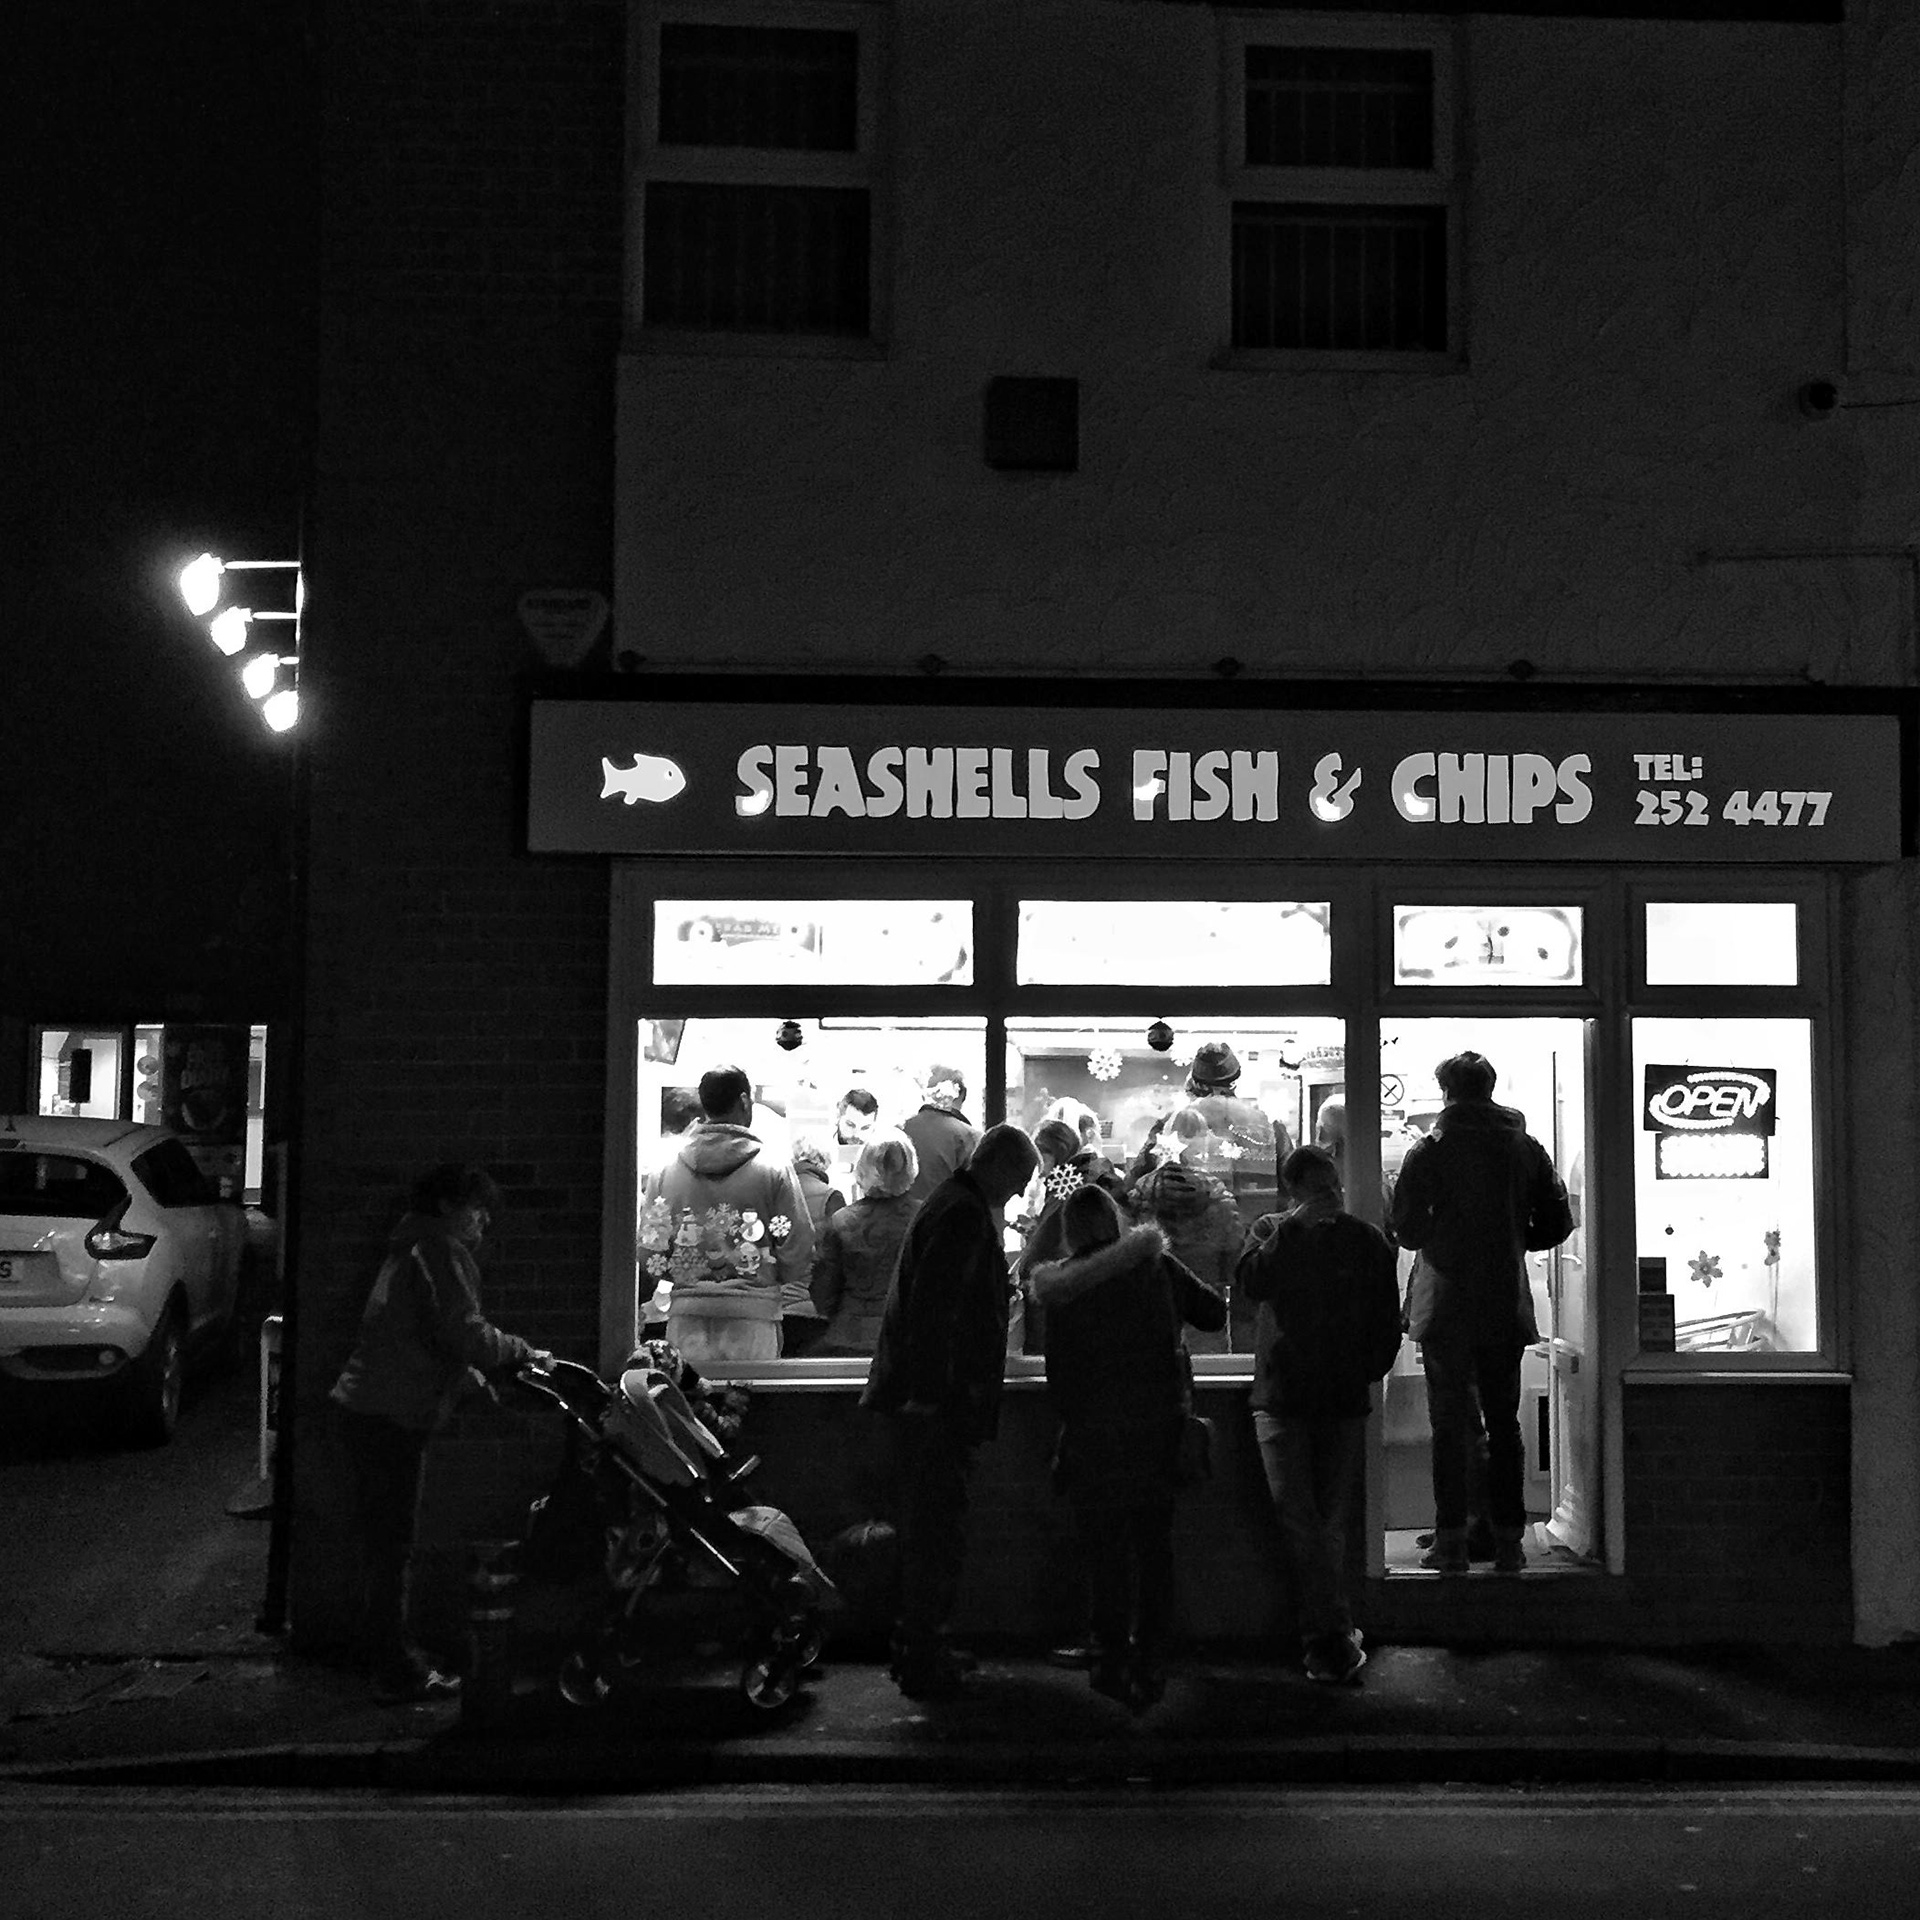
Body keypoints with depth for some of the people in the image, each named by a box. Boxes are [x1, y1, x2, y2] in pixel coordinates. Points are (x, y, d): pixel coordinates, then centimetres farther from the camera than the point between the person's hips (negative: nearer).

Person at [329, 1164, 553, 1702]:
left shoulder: (410, 1247, 22)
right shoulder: (439, 1251, -10)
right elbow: (465, 1333, -18)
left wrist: (470, 1373, 23)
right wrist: (523, 1352, -5)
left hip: (363, 1406, 10)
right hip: (391, 1415, -10)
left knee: (385, 1541, 16)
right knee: (393, 1543, -6)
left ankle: (390, 1656, 26)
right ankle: (398, 1673, -2)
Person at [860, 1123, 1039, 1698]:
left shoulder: (960, 1207, 17)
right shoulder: (964, 1215, -17)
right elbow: (931, 1306, -24)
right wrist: (927, 1391, -25)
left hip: (931, 1397, 11)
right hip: (938, 1397, -11)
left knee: (931, 1527, 17)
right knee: (938, 1528, -5)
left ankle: (918, 1647, 26)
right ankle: (923, 1663, 0)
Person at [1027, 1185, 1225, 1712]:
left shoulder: (1064, 1284, -6)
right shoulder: (1158, 1267, 0)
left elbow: (1059, 1367, -6)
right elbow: (1214, 1313, 6)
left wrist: (1070, 1422, 6)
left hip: (1095, 1430, -2)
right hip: (1160, 1425, 3)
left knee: (1105, 1549, 7)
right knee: (1155, 1543, 12)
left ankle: (1115, 1660, 7)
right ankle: (1152, 1662, 15)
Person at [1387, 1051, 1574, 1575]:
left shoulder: (1429, 1151, -8)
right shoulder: (1526, 1148, 4)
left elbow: (1407, 1228, -11)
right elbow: (1557, 1223, 5)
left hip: (1446, 1309, -3)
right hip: (1507, 1307, 3)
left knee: (1450, 1423, 2)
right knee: (1504, 1423, 11)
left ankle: (1452, 1542, 1)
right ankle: (1509, 1541, 11)